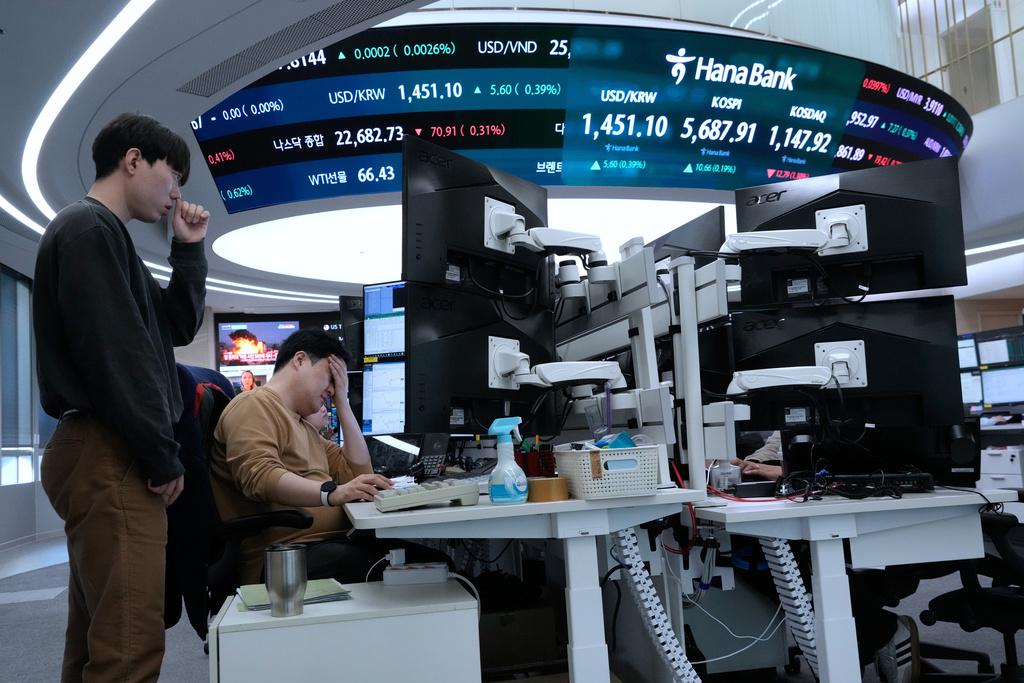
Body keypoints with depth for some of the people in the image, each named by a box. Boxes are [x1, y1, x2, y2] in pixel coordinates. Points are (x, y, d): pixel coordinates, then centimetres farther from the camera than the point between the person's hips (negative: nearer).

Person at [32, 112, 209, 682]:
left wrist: (189, 250, 13)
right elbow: (114, 354, -18)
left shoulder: (103, 233, 23)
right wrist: (163, 456, -15)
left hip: (110, 459, 11)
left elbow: (178, 327, 21)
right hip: (110, 458, -11)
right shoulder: (89, 228, -9)